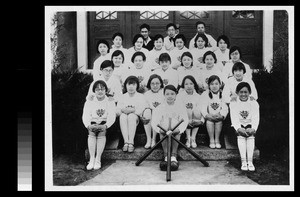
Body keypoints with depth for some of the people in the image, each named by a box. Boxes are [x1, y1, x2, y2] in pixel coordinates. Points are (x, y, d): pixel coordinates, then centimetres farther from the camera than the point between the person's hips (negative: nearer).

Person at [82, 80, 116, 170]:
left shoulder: (110, 103, 8)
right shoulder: (89, 102, 11)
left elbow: (112, 117, -4)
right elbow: (85, 116, 0)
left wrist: (105, 126, -25)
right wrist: (89, 125, -22)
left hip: (105, 125, -1)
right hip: (92, 124, 1)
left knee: (102, 133, -32)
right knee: (91, 133, -31)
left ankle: (98, 160, -32)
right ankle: (92, 159, -32)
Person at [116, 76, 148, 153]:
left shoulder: (141, 96, 11)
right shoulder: (123, 97, 18)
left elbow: (142, 110, -5)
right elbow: (117, 111, 6)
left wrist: (133, 110, -20)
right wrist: (122, 110, -16)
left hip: (136, 118, -2)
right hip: (124, 120, 2)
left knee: (131, 116, -36)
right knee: (123, 116, -34)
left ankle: (131, 142, -43)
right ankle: (126, 142, -42)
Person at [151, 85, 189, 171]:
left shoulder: (180, 106, 8)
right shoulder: (159, 108, 8)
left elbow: (185, 120, -4)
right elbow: (154, 122, -4)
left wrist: (179, 129, -25)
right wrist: (159, 129, -26)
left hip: (176, 132, 0)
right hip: (164, 131, 0)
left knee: (177, 133, -32)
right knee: (162, 134, -31)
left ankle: (173, 156, -43)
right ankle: (166, 156, -43)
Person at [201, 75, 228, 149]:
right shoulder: (205, 94, 2)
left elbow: (225, 108, -6)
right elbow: (203, 107, -7)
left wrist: (221, 115, -24)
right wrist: (207, 115, -25)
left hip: (219, 117, 0)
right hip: (209, 116, 0)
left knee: (219, 121, -29)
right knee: (209, 121, -29)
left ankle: (217, 140, -13)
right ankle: (211, 140, -15)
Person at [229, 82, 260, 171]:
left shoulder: (254, 103, 5)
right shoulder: (233, 103, 4)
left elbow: (256, 118, -6)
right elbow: (234, 118, -7)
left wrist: (253, 129, -26)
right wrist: (239, 128, -27)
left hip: (250, 125, 0)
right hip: (238, 126, 0)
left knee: (251, 134, -32)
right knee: (240, 134, -32)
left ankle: (250, 161, -35)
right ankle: (243, 161, -36)